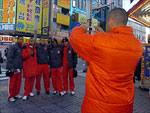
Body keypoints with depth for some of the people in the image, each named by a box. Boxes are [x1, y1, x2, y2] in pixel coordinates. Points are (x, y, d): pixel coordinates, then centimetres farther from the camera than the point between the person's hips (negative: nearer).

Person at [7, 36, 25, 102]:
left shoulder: (22, 48, 14)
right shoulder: (13, 47, -8)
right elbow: (9, 57, -13)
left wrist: (21, 66, 13)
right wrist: (11, 67, -18)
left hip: (19, 68, 7)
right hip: (14, 68, -7)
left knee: (18, 82, 13)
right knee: (12, 83, 1)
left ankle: (16, 94, 27)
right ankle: (10, 96, 14)